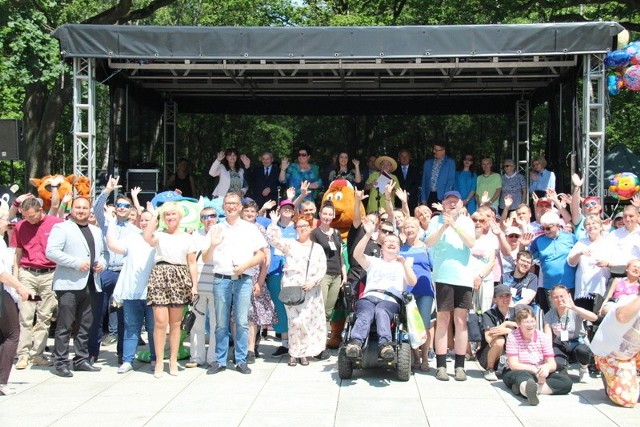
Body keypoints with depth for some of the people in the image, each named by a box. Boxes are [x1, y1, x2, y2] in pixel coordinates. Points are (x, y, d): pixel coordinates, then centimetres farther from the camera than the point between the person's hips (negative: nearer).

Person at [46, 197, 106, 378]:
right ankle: (61, 362, -1)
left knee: (86, 325, 10)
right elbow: (51, 251, -12)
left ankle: (81, 359, 19)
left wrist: (102, 263, 5)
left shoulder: (96, 231, 21)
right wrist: (77, 263, -18)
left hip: (91, 284, 7)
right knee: (65, 325, -5)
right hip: (69, 284, -7)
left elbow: (102, 252, 28)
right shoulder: (61, 228, -1)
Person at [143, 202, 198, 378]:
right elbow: (147, 237, -14)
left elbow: (192, 263, 11)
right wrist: (153, 217, -4)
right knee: (160, 321, -9)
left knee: (175, 323, 4)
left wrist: (194, 285, 3)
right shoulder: (159, 235, 10)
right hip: (160, 277, -1)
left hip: (180, 279, 1)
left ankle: (173, 361, 12)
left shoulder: (187, 238, 14)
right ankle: (159, 362, -2)